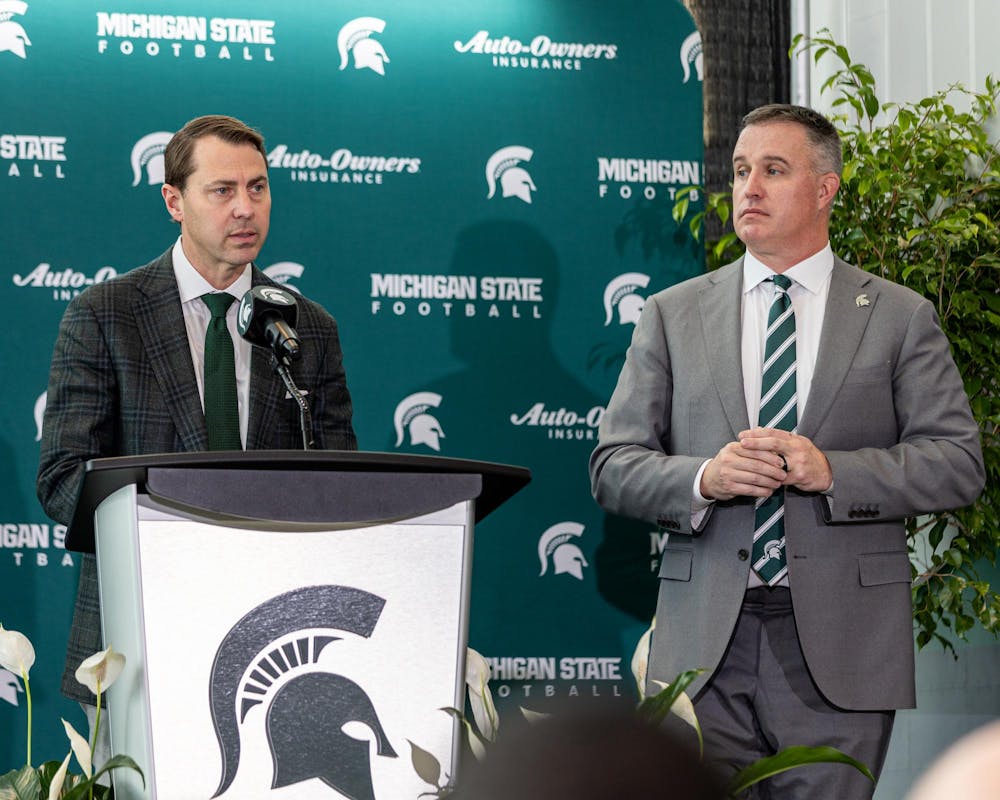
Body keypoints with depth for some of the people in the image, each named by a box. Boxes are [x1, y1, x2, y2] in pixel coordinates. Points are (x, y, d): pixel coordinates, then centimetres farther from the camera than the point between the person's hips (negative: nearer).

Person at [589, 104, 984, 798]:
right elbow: (614, 466, 8)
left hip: (838, 651, -1)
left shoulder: (900, 318, 7)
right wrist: (702, 479, -13)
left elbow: (958, 462, 0)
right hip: (705, 649, 1)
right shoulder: (673, 315, 12)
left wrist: (832, 470, -14)